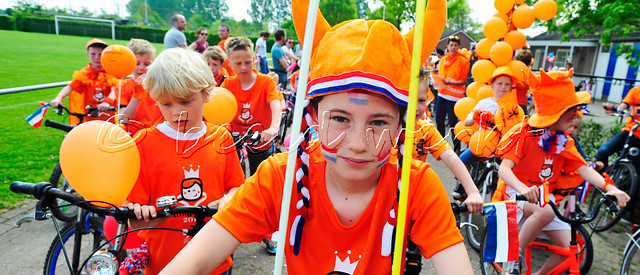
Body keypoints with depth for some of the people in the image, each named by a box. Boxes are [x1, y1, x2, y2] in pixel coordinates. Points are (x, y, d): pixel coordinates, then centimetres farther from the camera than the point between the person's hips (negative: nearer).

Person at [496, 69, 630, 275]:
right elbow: (504, 168, -26)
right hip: (517, 195, -6)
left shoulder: (564, 142, 5)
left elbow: (584, 169, -6)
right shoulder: (523, 133, -14)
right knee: (545, 212, -38)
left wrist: (610, 188, -26)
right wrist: (522, 188, -46)